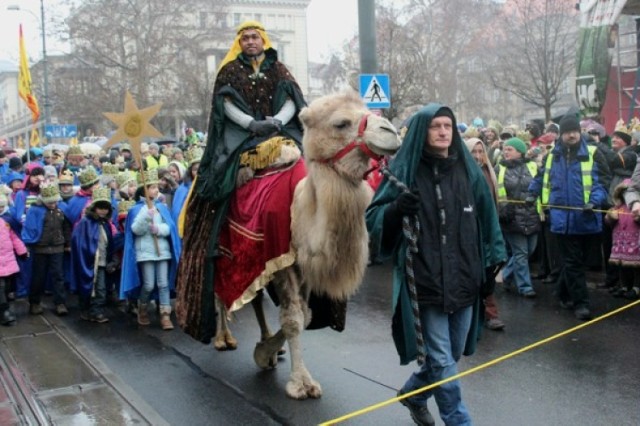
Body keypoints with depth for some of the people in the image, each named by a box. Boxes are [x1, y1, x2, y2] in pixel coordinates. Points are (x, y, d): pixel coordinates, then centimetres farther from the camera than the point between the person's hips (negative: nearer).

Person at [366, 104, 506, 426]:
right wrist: (396, 209, -23)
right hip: (425, 280, -5)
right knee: (442, 359, 1)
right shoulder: (404, 170, -4)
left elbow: (486, 217, 15)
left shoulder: (468, 170, 7)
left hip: (463, 278, 5)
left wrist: (495, 258, 11)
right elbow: (373, 217, -3)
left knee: (450, 354, 17)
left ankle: (413, 394, 42)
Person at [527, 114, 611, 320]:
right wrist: (532, 194, 12)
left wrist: (595, 201, -20)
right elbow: (541, 176, 22)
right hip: (563, 217, 0)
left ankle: (564, 293, 31)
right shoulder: (552, 155, 8)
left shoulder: (593, 154, -1)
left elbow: (604, 180, -6)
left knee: (575, 260, 13)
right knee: (573, 262, 0)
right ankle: (580, 303, 4)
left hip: (586, 218, 0)